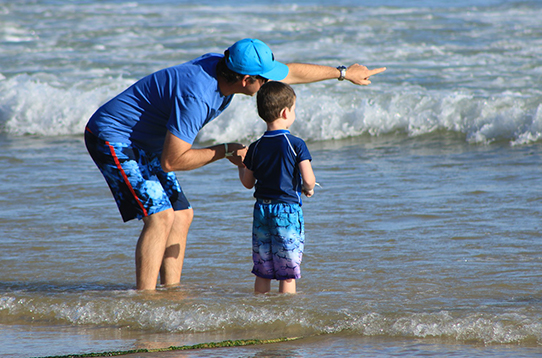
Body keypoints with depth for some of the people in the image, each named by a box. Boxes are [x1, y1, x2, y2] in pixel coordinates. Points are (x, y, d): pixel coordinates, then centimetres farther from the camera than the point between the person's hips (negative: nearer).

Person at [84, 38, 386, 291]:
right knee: (160, 215, -20)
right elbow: (171, 161, -30)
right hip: (112, 139, -10)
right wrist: (225, 152, -20)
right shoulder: (197, 96, -33)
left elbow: (290, 73, 12)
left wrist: (343, 73, 21)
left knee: (181, 214, 8)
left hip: (142, 147, 10)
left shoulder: (221, 66, -4)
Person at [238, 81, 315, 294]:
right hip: (288, 210, -4)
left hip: (262, 210, 4)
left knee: (262, 270, 11)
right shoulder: (296, 145, -9)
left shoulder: (255, 148, 3)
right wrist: (307, 189, 8)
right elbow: (308, 179, -15)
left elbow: (248, 183, 11)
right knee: (288, 272, -1)